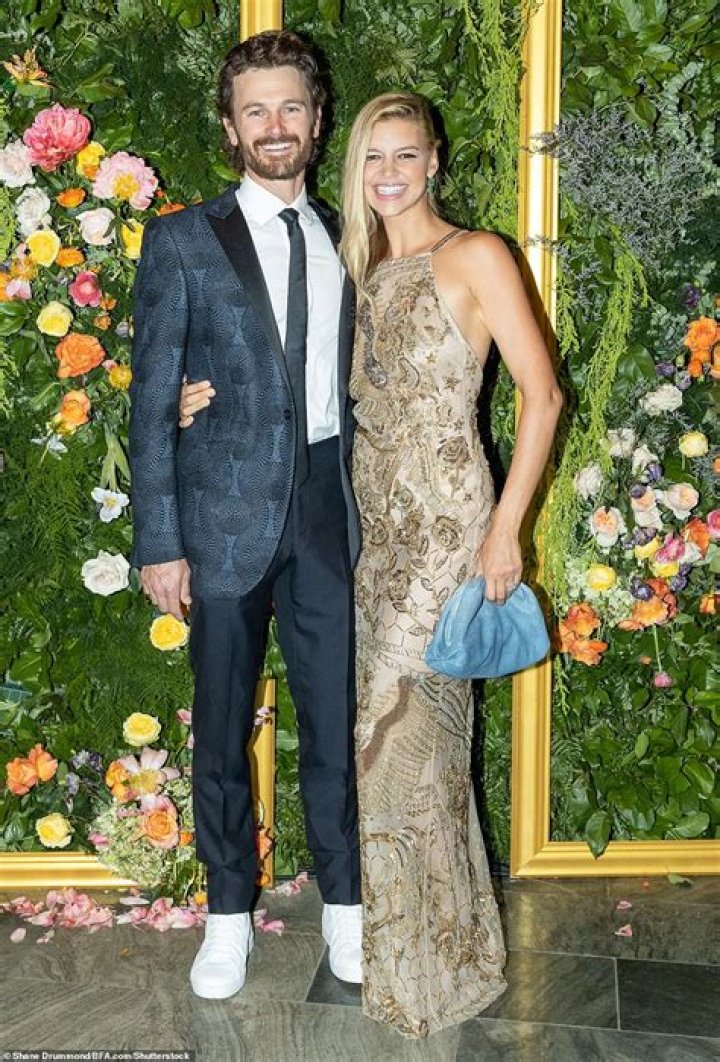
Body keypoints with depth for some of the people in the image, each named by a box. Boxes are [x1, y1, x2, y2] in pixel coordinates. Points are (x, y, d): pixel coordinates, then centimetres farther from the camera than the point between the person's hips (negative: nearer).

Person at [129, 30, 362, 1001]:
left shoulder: (344, 239, 10)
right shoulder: (181, 242, -1)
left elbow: (356, 378, 13)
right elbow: (152, 400, -4)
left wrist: (369, 503, 7)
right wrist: (159, 541, -8)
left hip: (327, 509, 3)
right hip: (226, 516, -2)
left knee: (334, 718, 9)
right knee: (222, 728, 9)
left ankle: (343, 902, 28)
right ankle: (229, 913, 27)